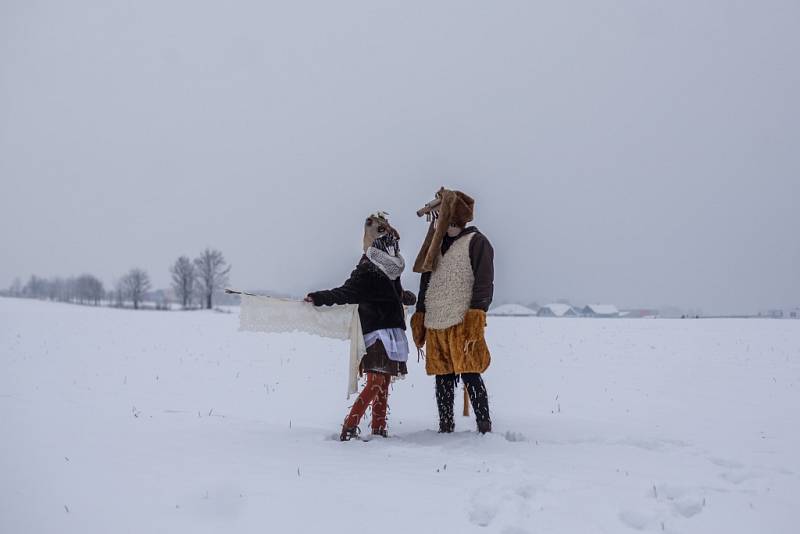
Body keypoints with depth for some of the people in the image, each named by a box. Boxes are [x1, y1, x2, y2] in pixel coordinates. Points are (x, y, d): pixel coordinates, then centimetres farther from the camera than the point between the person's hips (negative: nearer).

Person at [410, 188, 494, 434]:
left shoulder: (476, 241, 0)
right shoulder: (435, 245, 21)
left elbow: (484, 282, -7)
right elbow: (426, 283, 24)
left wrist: (476, 316, -16)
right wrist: (419, 317, 17)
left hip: (462, 325, -6)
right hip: (435, 326, 7)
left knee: (470, 376, -8)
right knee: (443, 378, 9)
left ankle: (484, 429, -2)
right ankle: (445, 429, 15)